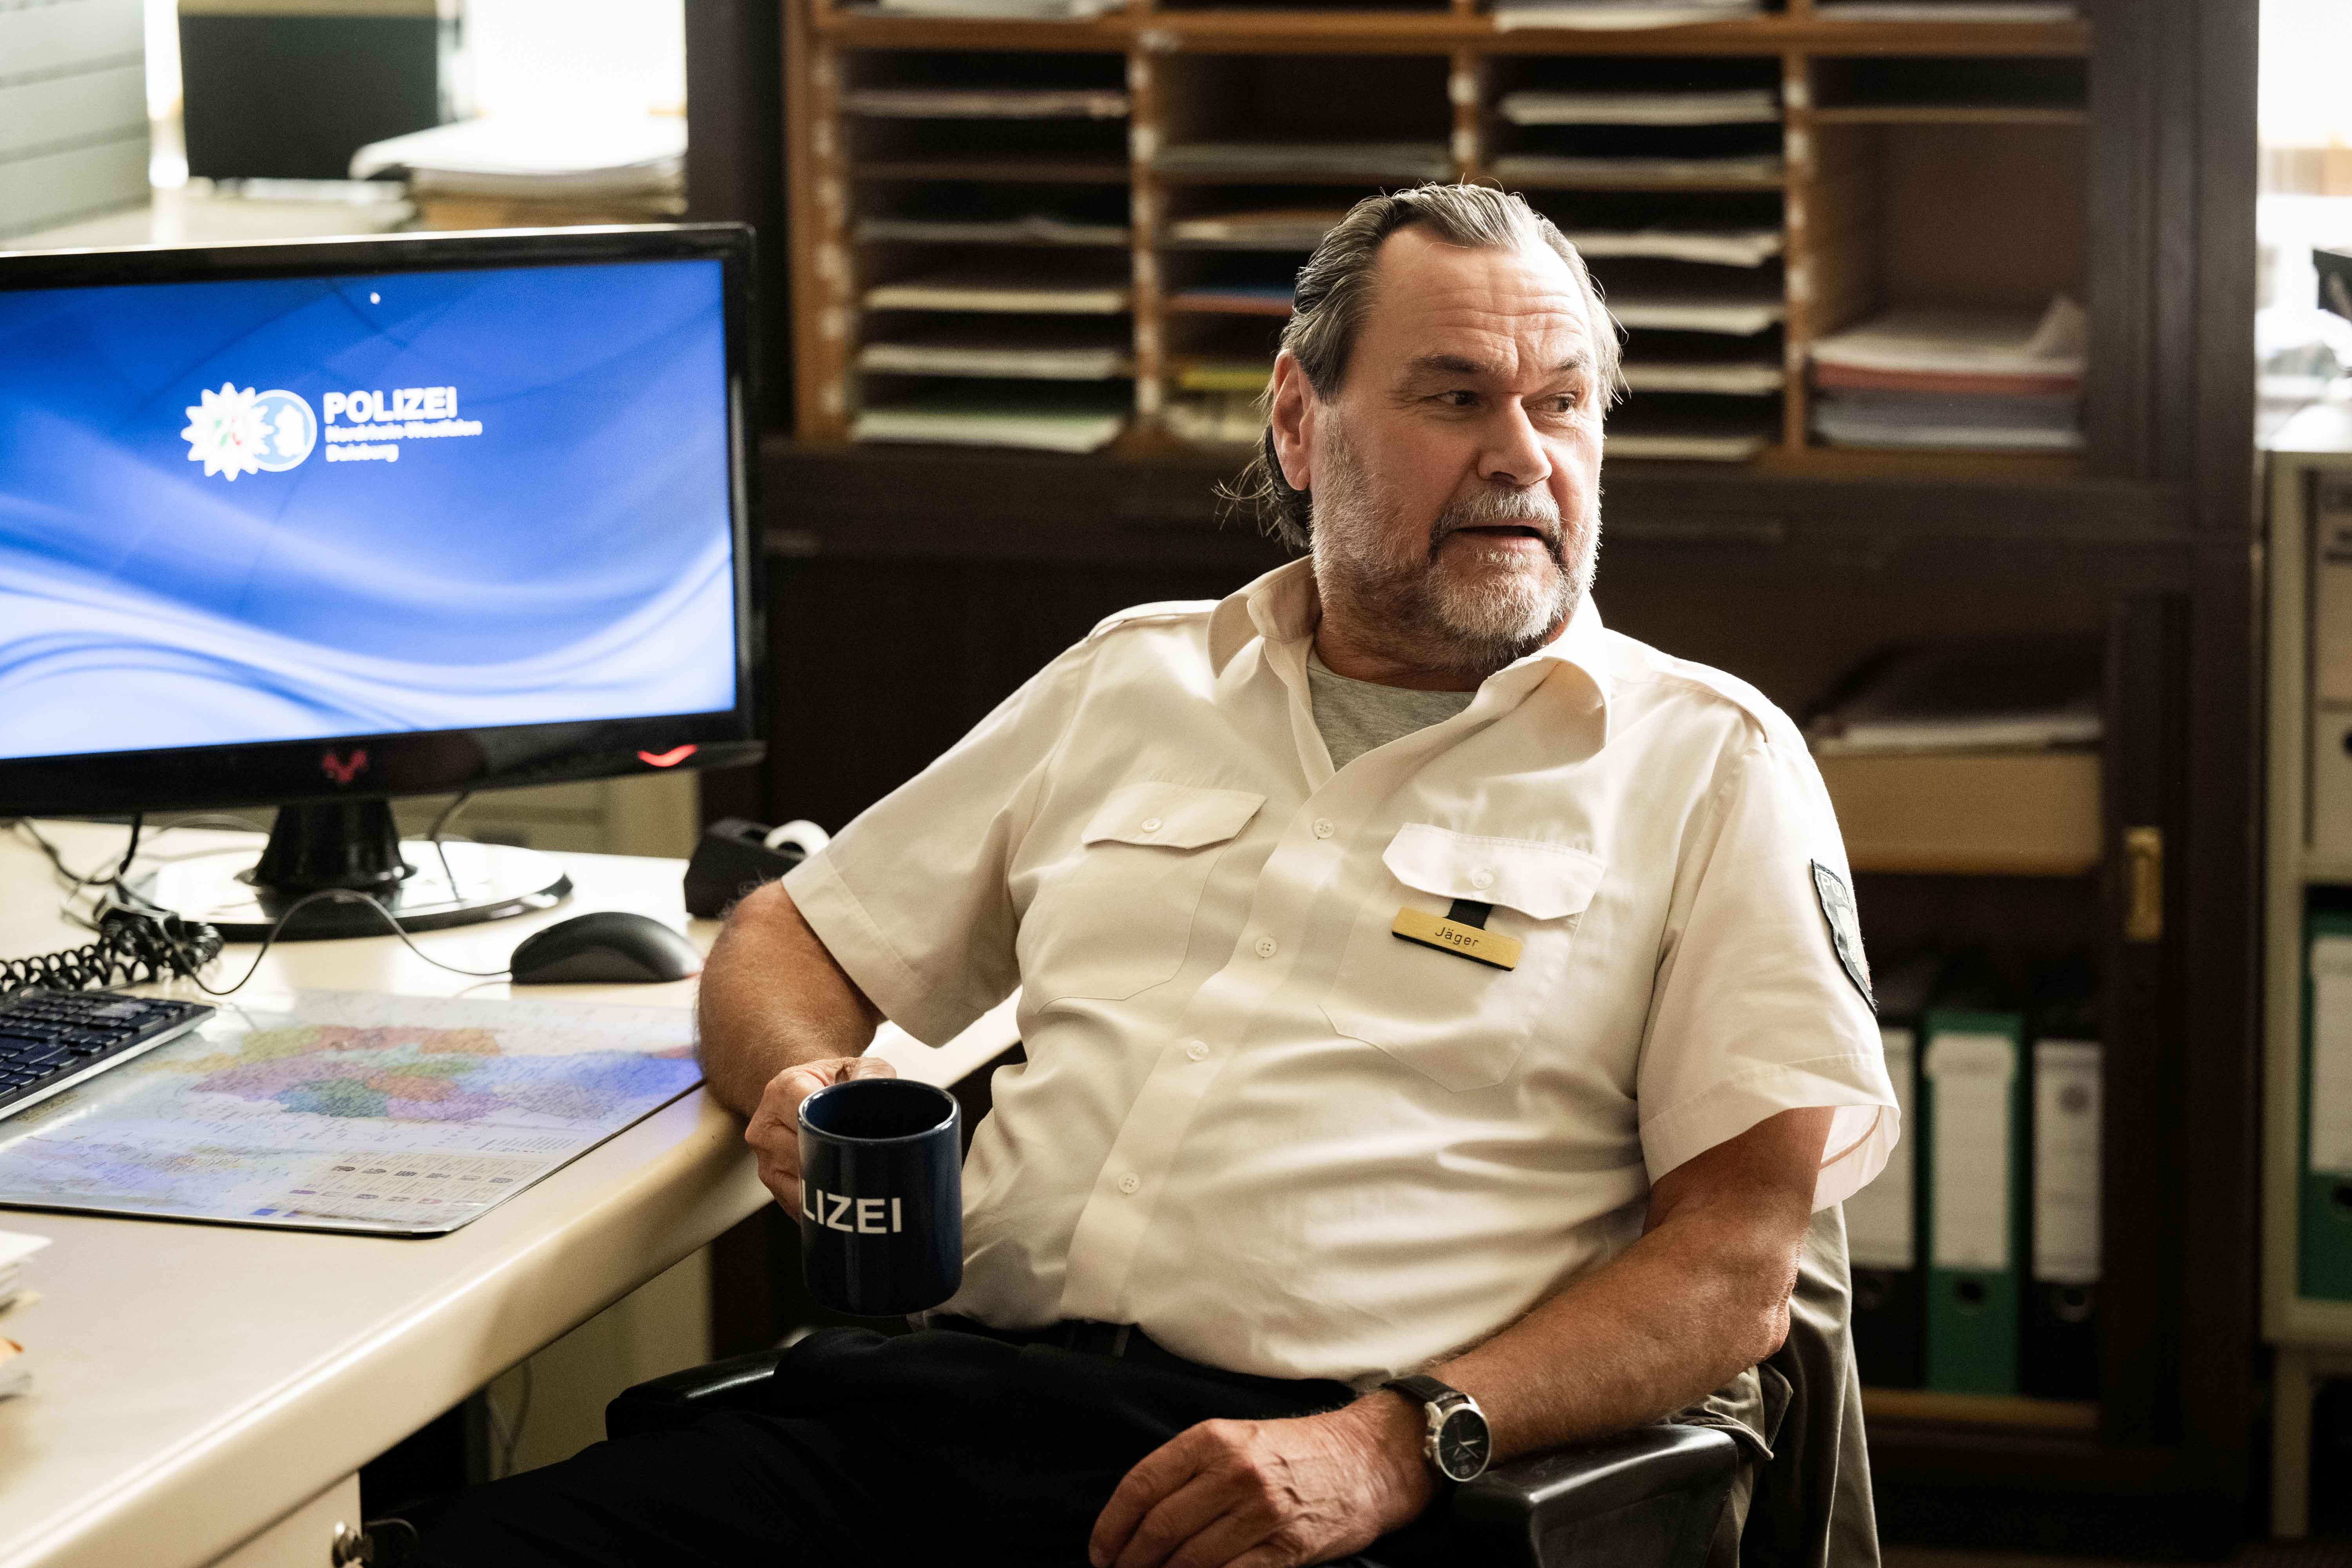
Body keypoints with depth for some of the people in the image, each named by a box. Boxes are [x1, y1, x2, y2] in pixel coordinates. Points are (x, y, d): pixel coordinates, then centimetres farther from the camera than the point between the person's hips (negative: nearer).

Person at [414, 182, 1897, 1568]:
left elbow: (1735, 1264, -1)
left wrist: (1391, 1448, -15)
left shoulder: (1707, 765, 9)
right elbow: (790, 939, 30)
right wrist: (804, 1087, 5)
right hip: (965, 1394, 4)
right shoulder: (1133, 681, 22)